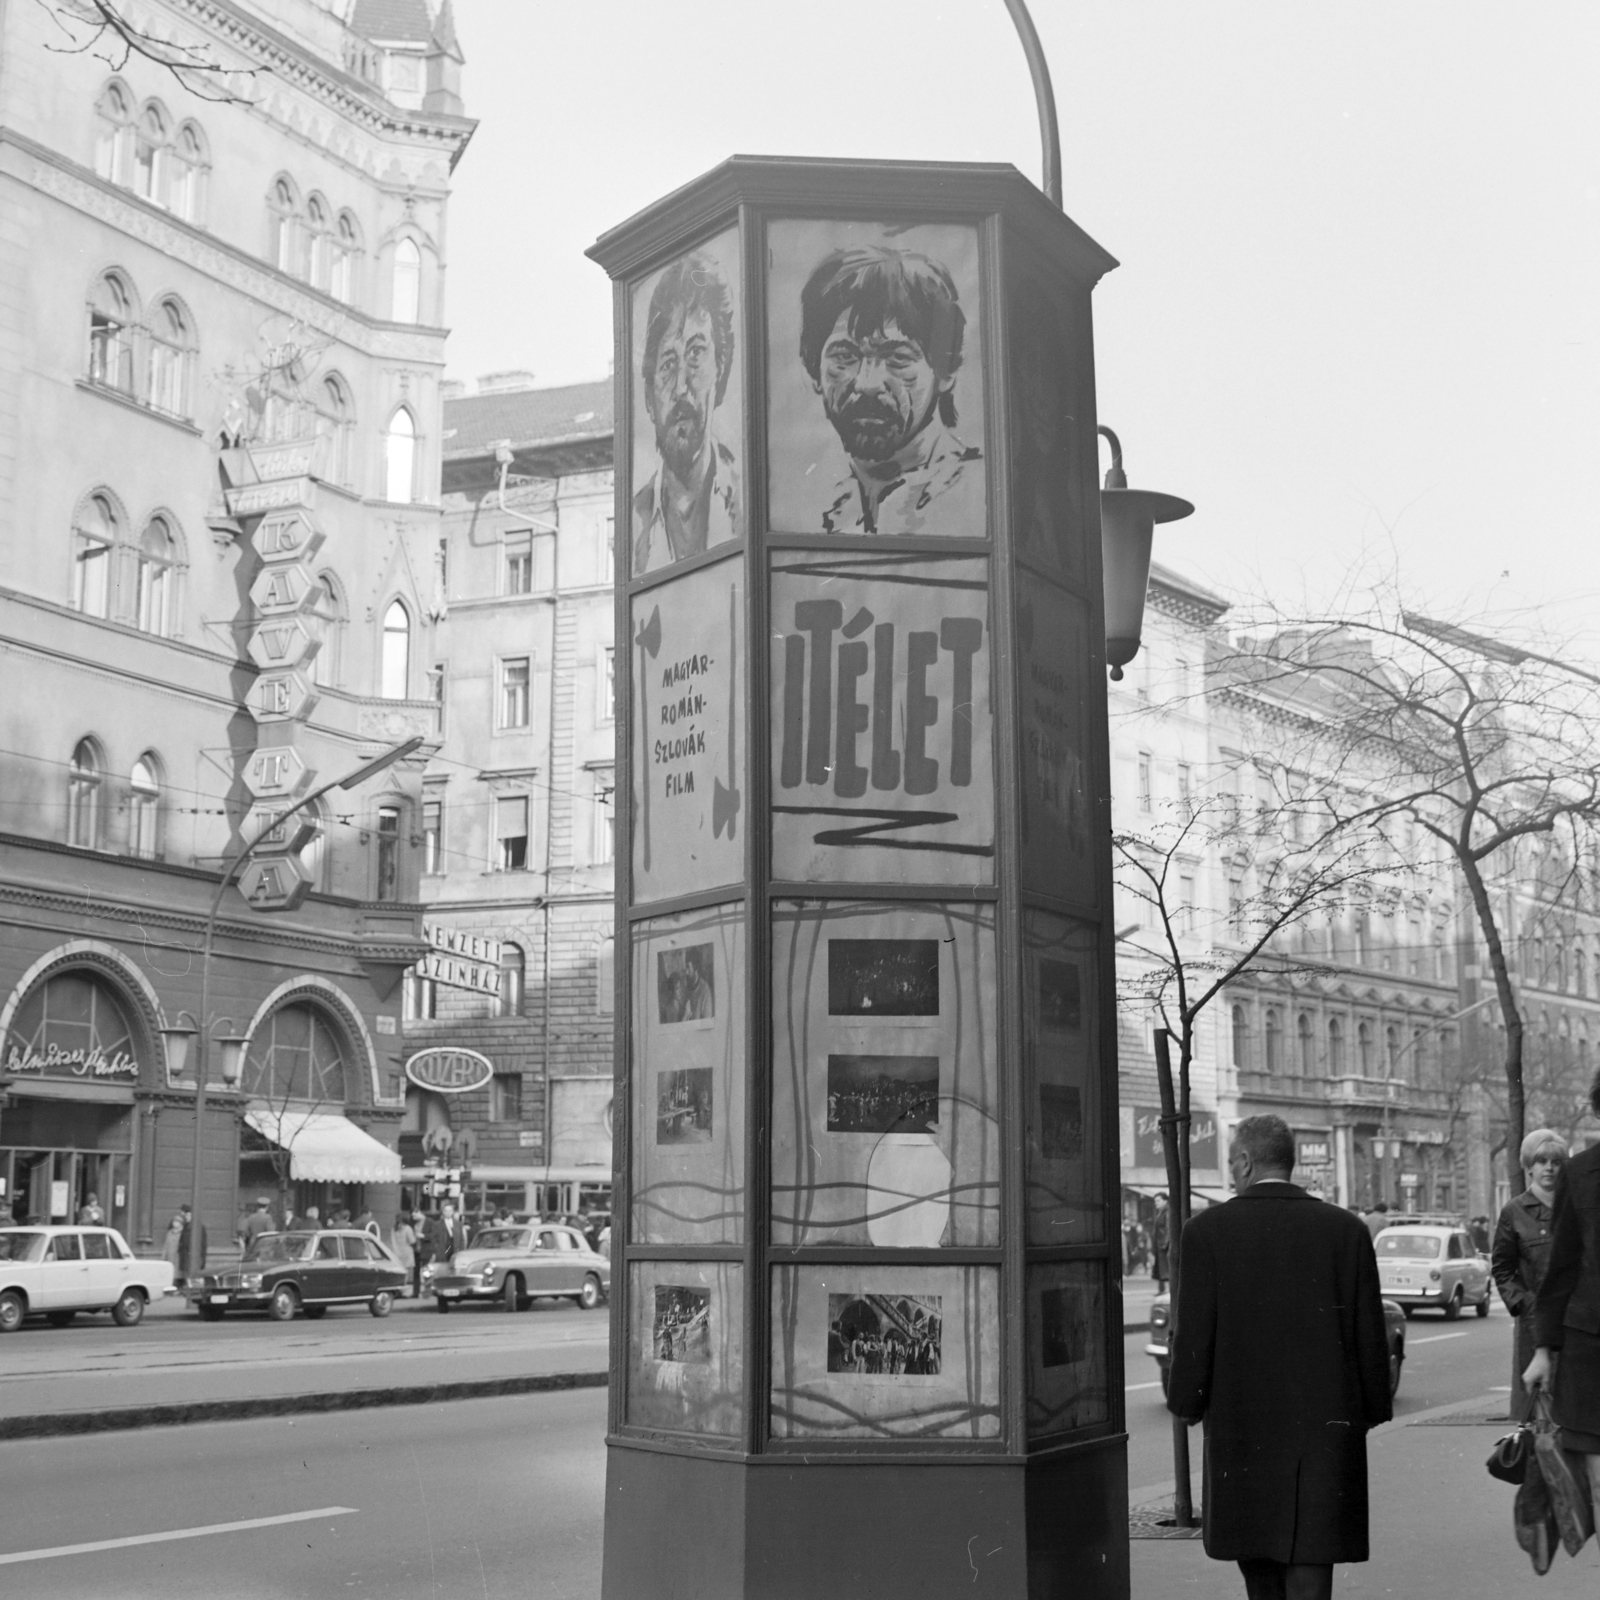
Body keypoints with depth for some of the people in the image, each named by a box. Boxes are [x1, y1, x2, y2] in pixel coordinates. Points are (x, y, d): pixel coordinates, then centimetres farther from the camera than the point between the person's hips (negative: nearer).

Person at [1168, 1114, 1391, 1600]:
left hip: (1240, 1421, -1)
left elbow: (1195, 1335, -7)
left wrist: (1186, 1403, 6)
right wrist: (1370, 1410, 13)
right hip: (1325, 1425, 1)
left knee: (1255, 1548, 17)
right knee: (1309, 1560, 2)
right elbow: (1370, 1335, 1)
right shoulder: (1346, 1230, -2)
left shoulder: (1207, 1231, -6)